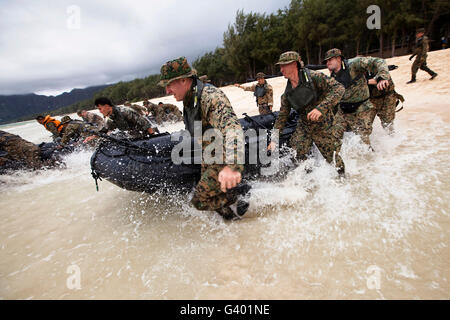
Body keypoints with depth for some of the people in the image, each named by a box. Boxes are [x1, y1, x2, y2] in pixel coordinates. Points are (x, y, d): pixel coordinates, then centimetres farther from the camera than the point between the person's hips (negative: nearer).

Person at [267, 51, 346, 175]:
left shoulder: (313, 76, -15)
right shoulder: (287, 92, 2)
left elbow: (339, 88, -22)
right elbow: (282, 115, 9)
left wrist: (321, 108, -34)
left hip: (324, 125, -4)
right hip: (303, 126, 5)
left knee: (333, 158, 5)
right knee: (295, 153, -10)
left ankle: (343, 176, 33)